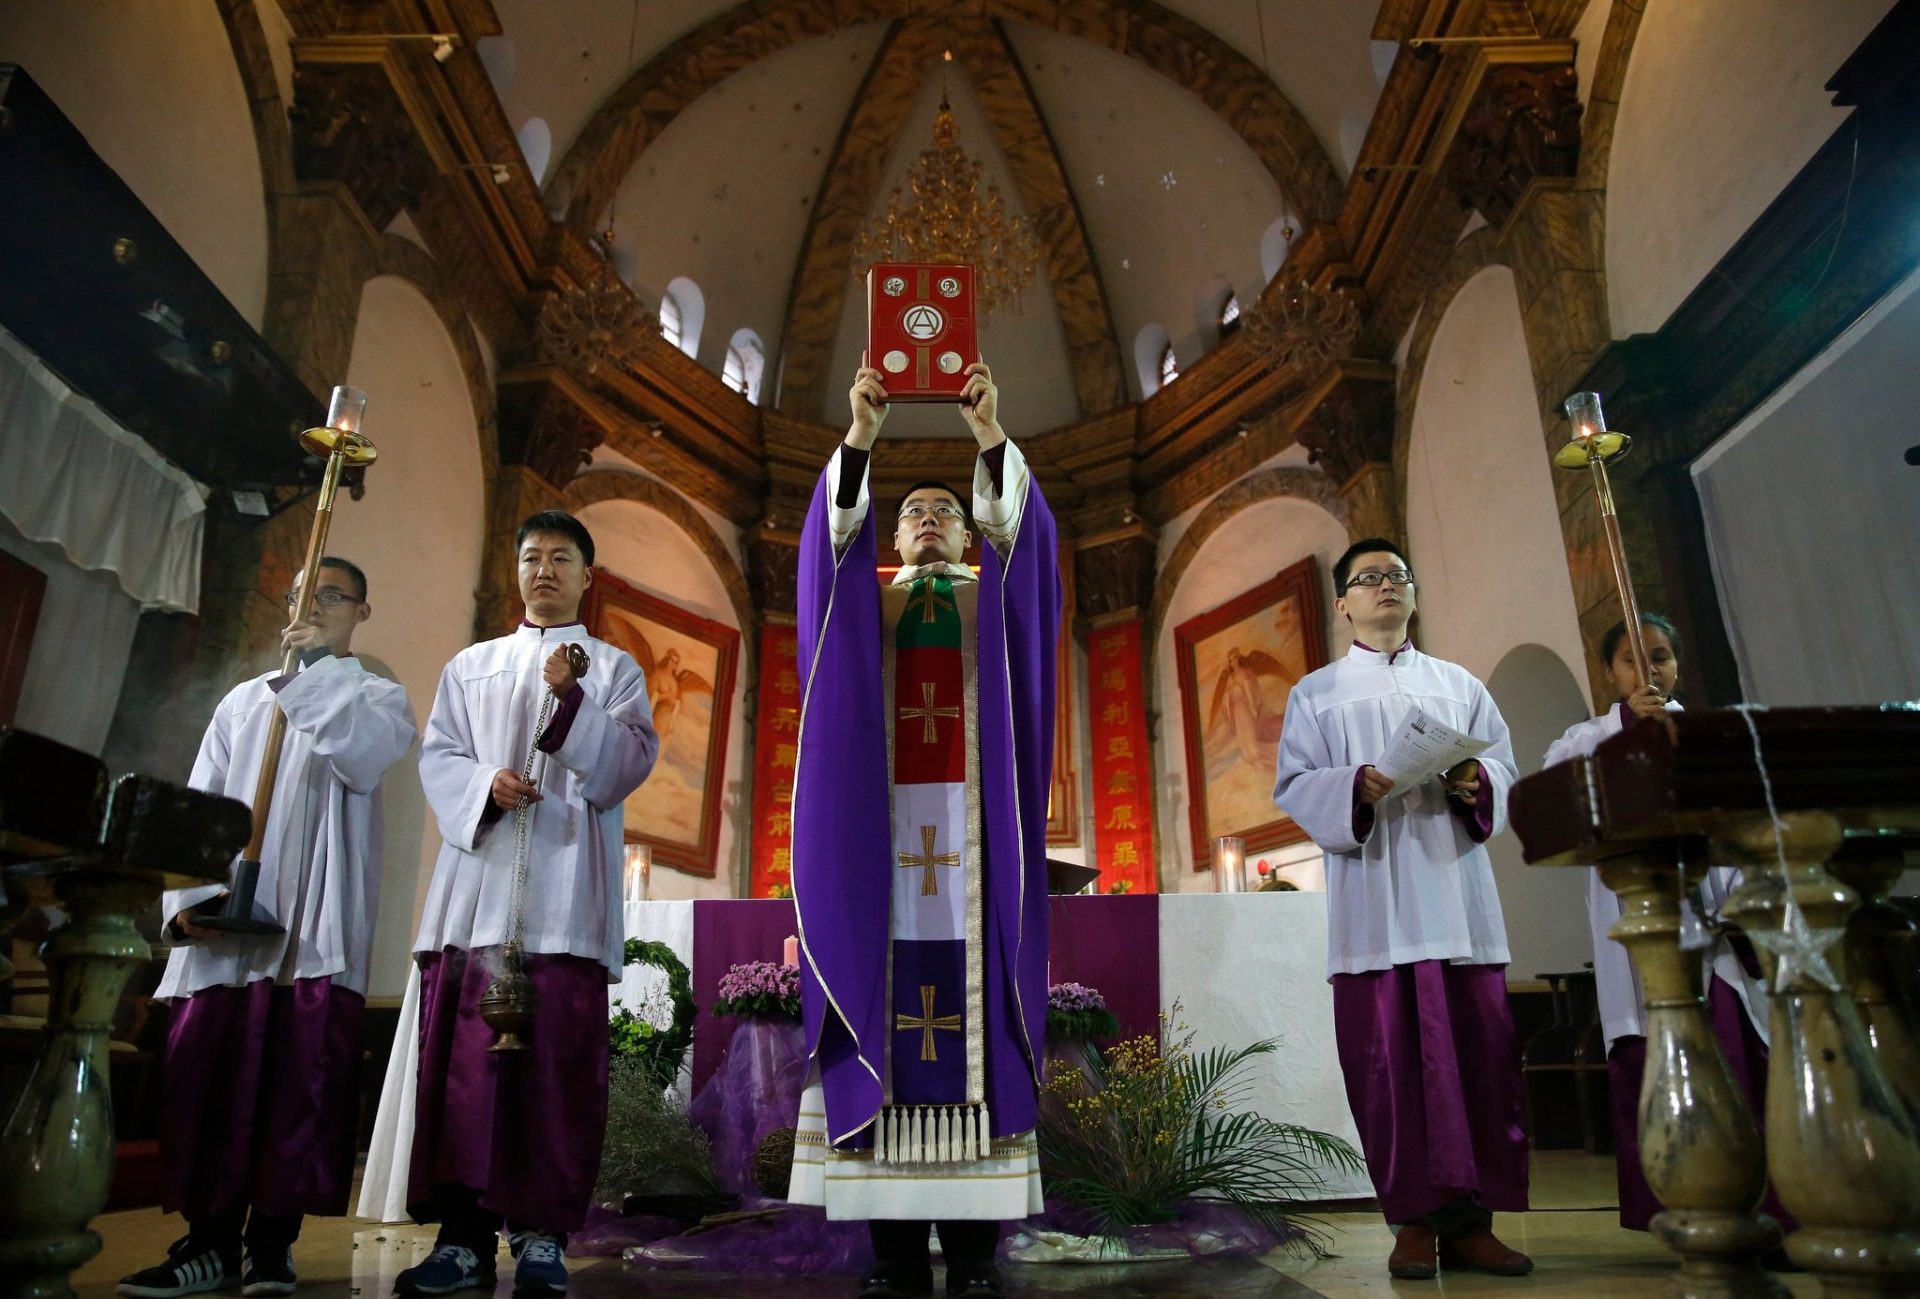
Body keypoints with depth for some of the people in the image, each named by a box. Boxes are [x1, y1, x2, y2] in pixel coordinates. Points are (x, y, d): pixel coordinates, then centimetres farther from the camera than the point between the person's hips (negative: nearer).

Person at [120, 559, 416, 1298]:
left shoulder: (377, 696, 12)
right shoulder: (244, 700, 21)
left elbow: (366, 759, -11)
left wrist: (315, 676, -10)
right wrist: (189, 894, -1)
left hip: (319, 923, -3)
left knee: (299, 1082, -4)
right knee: (208, 1076, 2)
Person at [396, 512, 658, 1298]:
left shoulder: (614, 669, 14)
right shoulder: (471, 665, 21)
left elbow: (631, 763, 1)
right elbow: (437, 757, 12)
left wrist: (572, 701, -14)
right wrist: (486, 783, -10)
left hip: (566, 892, -2)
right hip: (477, 884, 3)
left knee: (557, 1058, -6)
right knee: (465, 1054, -1)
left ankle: (542, 1233, 0)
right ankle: (463, 1234, 5)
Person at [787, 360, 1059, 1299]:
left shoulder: (994, 600, 18)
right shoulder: (861, 601, 18)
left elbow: (1015, 526, -1)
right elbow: (837, 532, -2)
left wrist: (991, 435, -14)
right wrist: (860, 436, -14)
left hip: (970, 838, 0)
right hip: (880, 830, 0)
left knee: (974, 1019, -4)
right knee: (884, 1018, -4)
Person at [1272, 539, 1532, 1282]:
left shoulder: (1460, 684, 19)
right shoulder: (1316, 692, 12)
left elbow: (1505, 763, 12)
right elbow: (1292, 786, 2)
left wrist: (1478, 781, -11)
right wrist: (1355, 787, -16)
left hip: (1455, 890, 2)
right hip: (1373, 900, -2)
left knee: (1477, 1052, -1)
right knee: (1389, 1060, -4)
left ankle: (1471, 1220, 6)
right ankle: (1414, 1220, 5)